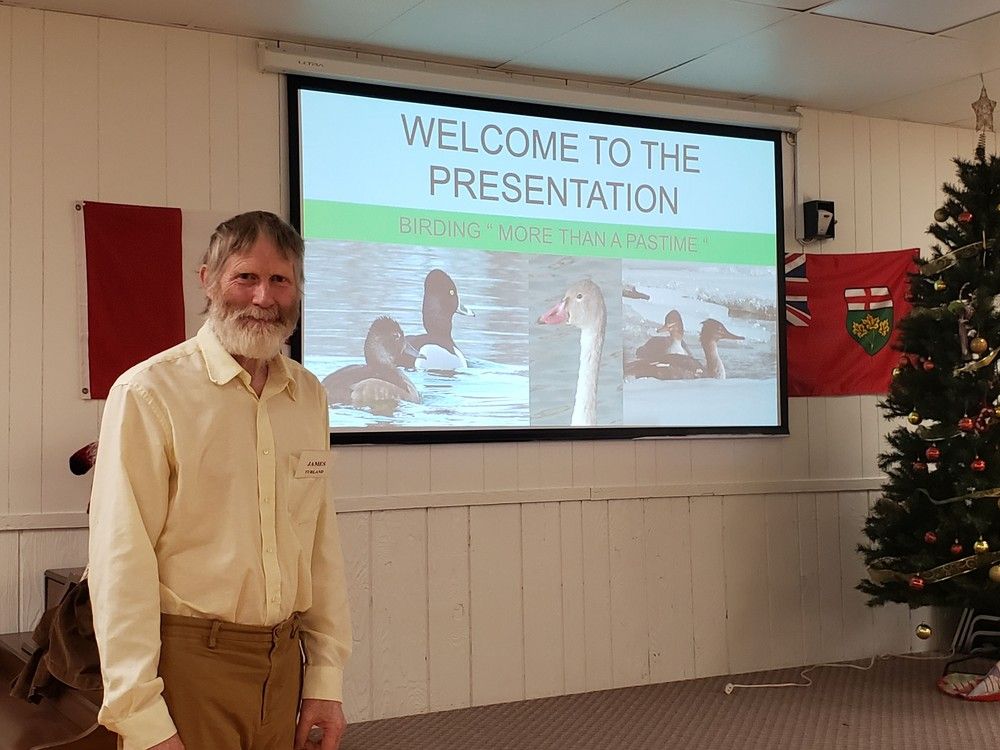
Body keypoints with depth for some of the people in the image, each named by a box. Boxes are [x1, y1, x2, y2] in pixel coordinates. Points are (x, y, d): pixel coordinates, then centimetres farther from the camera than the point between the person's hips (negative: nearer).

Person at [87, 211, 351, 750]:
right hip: (187, 664, -5)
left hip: (283, 662, 5)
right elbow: (122, 563, -14)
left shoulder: (309, 396, 6)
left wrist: (325, 681, 6)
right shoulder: (148, 393, -11)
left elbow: (321, 543, 9)